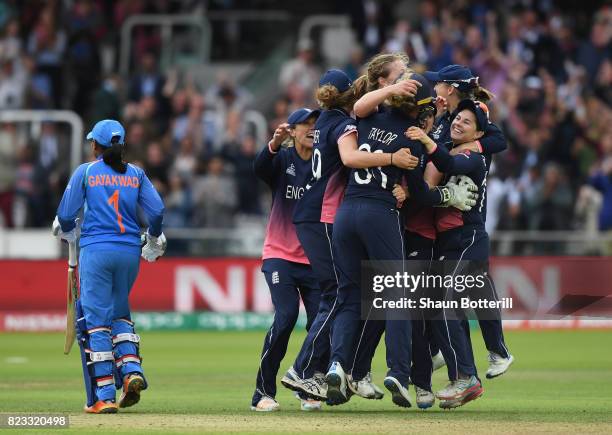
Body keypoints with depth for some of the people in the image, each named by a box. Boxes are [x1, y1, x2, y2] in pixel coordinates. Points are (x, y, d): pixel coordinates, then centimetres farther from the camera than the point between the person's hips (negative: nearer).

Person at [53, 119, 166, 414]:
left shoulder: (85, 172, -1)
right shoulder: (136, 174, 7)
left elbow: (65, 216, 0)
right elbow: (157, 210, 2)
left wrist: (69, 233, 22)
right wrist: (154, 243, 19)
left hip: (95, 250, -4)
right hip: (129, 251, 4)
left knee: (96, 319, -1)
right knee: (119, 312, 21)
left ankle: (104, 397, -6)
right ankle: (131, 369, -4)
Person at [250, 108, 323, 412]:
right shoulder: (281, 160, 0)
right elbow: (259, 168, -21)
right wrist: (275, 143, -42)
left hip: (315, 258, 3)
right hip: (280, 255, -3)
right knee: (286, 316, -18)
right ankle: (263, 392, -11)